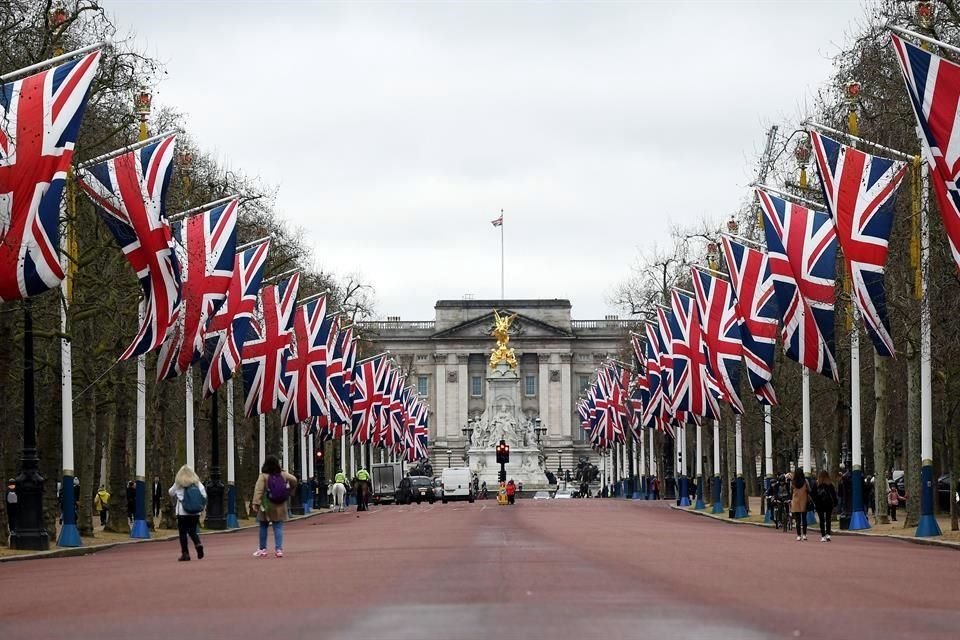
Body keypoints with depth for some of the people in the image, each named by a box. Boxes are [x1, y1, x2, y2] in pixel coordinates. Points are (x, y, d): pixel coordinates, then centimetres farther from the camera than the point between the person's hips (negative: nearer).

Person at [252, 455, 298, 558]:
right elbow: (294, 480, 8)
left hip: (266, 506, -3)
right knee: (278, 527, 4)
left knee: (263, 527, 11)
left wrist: (255, 503, -23)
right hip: (280, 507, 3)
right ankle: (279, 549, -5)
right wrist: (291, 492, 22)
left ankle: (262, 549, 16)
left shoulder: (263, 476, -11)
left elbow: (258, 490, -19)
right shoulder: (283, 475, 0)